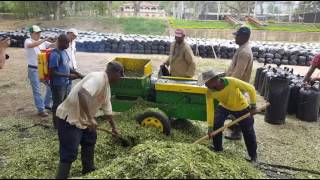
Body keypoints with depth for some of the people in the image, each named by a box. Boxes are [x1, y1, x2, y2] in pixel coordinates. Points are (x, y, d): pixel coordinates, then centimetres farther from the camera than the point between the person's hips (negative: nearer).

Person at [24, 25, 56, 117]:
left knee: (51, 86, 10)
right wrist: (44, 40, -38)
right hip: (33, 70, -5)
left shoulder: (43, 42, 7)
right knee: (37, 91, 0)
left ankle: (47, 104, 28)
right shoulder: (28, 41, -9)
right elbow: (32, 45, -31)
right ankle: (41, 110, 8)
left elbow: (52, 45, -1)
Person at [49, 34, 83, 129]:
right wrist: (68, 75, -25)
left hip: (65, 83, 9)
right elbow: (53, 72, -23)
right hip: (58, 84, -9)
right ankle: (56, 125, 20)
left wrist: (77, 73, 6)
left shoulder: (64, 52, 7)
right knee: (57, 104, 5)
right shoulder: (55, 54, -20)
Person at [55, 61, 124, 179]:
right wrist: (90, 118, -35)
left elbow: (107, 111, 23)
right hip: (69, 118, -11)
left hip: (82, 119, 11)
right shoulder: (98, 78, -20)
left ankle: (88, 171, 41)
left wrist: (114, 128, 33)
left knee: (90, 140, 25)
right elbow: (82, 93, -38)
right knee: (69, 154, -9)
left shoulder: (107, 87, 11)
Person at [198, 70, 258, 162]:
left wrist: (253, 106, -25)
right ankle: (218, 150, 10)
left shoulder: (232, 82, -38)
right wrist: (210, 126, -25)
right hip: (224, 106, 3)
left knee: (248, 131, 3)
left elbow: (251, 89, -26)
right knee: (216, 125, -13)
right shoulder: (210, 92, -27)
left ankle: (253, 156, 23)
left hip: (241, 107, -2)